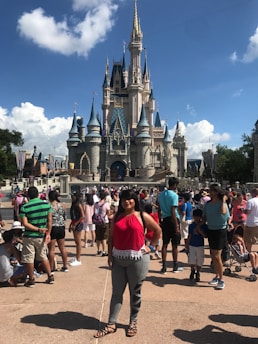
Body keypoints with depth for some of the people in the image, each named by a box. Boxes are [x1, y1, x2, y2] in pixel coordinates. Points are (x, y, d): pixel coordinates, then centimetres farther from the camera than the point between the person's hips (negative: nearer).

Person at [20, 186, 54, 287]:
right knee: (43, 257, 18)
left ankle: (31, 280, 17)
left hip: (29, 236, -3)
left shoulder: (24, 207, -10)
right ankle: (50, 276, 24)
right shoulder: (46, 204, -4)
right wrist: (48, 233, 1)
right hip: (41, 236, 4)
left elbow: (25, 223, -15)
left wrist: (38, 229, -13)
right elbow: (50, 220, -4)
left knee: (29, 259, 8)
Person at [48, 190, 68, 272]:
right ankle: (65, 266, 23)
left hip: (53, 228, -6)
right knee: (62, 248, 15)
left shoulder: (49, 206, -12)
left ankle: (51, 268, 7)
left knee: (51, 249, 2)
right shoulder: (62, 205, 4)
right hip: (61, 228, 6)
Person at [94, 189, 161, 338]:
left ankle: (133, 322, 28)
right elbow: (112, 237, 7)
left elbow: (158, 231, 2)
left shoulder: (142, 216, -6)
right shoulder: (117, 217, 5)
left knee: (135, 292, 12)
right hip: (118, 259, 4)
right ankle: (111, 324, 19)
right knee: (116, 292, 10)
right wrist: (110, 255, 1)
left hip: (137, 259, -3)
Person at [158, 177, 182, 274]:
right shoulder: (174, 195, -14)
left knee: (165, 244, 9)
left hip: (165, 220, 5)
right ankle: (175, 266, 21)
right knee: (175, 244, 8)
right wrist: (177, 226, -16)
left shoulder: (161, 194, 7)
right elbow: (173, 212, -19)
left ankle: (164, 267, 10)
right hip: (173, 220, -5)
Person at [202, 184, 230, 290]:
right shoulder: (207, 204, 4)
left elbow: (223, 212, -35)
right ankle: (217, 277, 31)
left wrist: (224, 200, -23)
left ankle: (221, 280, 8)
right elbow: (204, 217, 11)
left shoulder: (222, 203, -13)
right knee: (213, 255, 15)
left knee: (217, 256, -5)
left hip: (220, 231, -6)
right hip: (210, 230, 6)